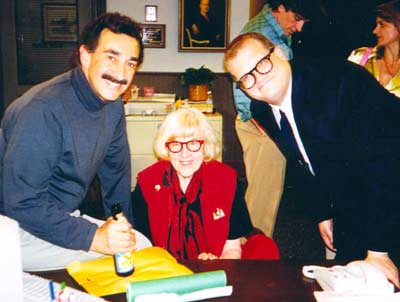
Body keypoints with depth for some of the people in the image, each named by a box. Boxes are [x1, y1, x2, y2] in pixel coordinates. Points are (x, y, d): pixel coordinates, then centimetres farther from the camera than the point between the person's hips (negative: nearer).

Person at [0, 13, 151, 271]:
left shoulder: (113, 106, -1)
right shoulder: (43, 110, -28)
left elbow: (116, 172, 10)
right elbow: (21, 203, -28)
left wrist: (123, 229, 6)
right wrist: (93, 237, -30)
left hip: (63, 216, 8)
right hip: (22, 228, -8)